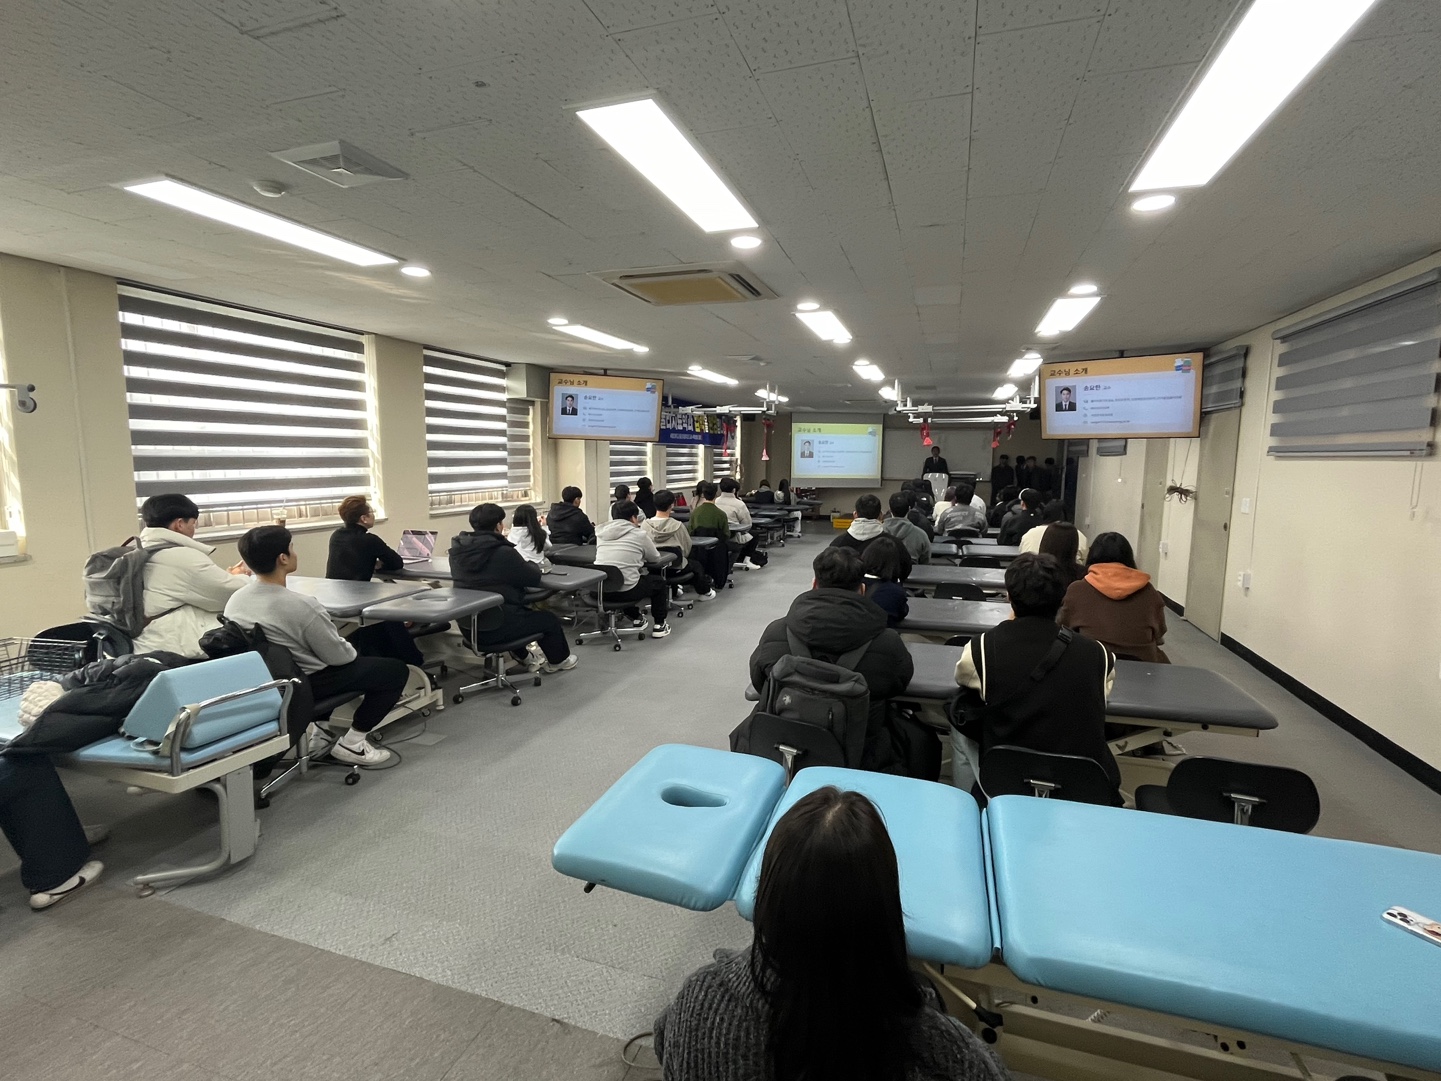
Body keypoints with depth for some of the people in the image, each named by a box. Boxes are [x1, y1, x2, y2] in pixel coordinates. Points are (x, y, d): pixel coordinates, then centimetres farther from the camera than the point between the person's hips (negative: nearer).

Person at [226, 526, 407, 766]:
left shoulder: (234, 601, -5)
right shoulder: (301, 605, -28)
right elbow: (338, 656, -18)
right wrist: (352, 651, 5)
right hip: (303, 687, -8)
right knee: (396, 670, 1)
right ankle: (351, 744, 1)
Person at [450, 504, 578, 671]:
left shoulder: (457, 550, -2)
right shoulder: (503, 552, -23)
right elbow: (534, 578, -12)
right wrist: (531, 564, 10)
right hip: (496, 627, -7)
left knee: (524, 611, 34)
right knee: (551, 619, 17)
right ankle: (558, 660, 39)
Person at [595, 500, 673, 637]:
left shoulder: (601, 533, 10)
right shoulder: (638, 534, -3)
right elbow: (655, 558, 10)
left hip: (600, 590, 5)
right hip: (625, 591, -5)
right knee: (659, 581, 23)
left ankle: (636, 618, 43)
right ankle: (659, 625, 24)